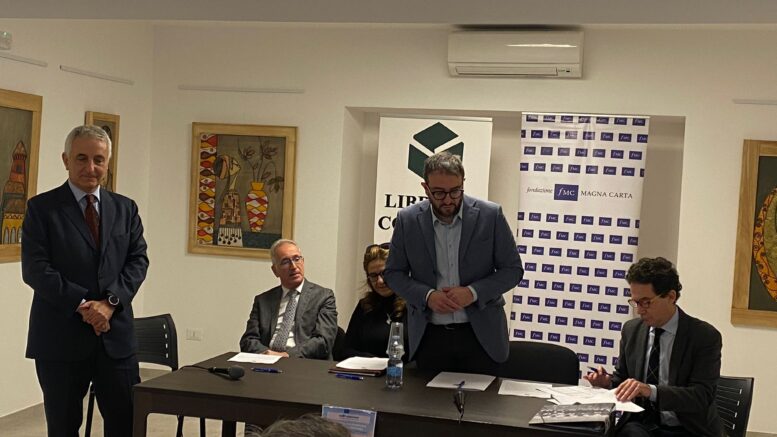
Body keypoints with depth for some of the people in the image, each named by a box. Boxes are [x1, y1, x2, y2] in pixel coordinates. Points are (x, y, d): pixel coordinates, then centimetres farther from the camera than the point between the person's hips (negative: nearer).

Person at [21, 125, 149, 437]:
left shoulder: (125, 209, 11)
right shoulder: (42, 208, 0)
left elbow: (138, 260, 4)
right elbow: (34, 269, -8)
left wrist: (111, 302, -12)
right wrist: (82, 305, -15)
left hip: (116, 335, 3)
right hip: (60, 338, -3)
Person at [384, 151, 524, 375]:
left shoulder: (490, 215, -6)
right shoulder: (408, 220, -2)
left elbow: (512, 269, 0)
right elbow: (393, 273, 6)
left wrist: (473, 292, -16)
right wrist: (427, 295, -12)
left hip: (480, 335, -1)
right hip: (429, 337, 1)